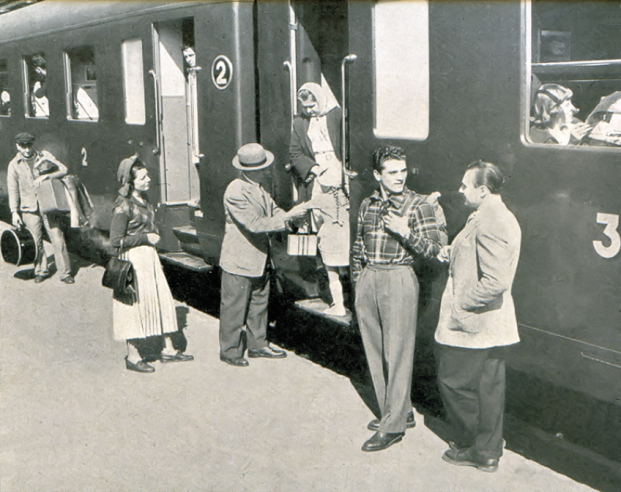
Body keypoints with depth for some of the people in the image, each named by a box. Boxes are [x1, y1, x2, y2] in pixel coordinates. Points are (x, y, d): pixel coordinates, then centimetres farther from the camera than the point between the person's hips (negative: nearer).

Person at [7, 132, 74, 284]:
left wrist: (46, 176, -15)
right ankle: (41, 271, 21)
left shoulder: (45, 156, 4)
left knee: (58, 239, -4)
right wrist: (14, 212, -1)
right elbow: (13, 190, 6)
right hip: (29, 209, 1)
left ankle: (65, 272, 3)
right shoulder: (14, 165, 5)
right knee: (36, 242, 3)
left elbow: (63, 169, 0)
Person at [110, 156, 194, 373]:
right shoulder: (123, 206, -18)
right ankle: (133, 357, 12)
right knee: (136, 304, -1)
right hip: (134, 259, -9)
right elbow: (116, 240, -19)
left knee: (162, 299, 10)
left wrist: (153, 237, 6)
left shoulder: (143, 198, 9)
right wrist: (146, 238, -16)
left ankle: (167, 349, 20)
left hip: (149, 257, 9)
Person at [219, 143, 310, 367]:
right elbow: (254, 224, -28)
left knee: (259, 302, 18)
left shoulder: (262, 184, 4)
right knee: (234, 307, 3)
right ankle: (230, 351, 18)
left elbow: (271, 209, 14)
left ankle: (257, 345, 32)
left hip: (259, 259, 9)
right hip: (239, 261, -8)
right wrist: (288, 216, -28)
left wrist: (291, 215, -7)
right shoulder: (235, 192, -23)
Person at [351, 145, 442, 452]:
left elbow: (433, 249, -7)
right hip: (368, 280, 6)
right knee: (374, 352, 11)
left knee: (398, 353, -4)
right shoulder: (368, 205, 11)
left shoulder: (417, 206, -5)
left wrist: (405, 232, -20)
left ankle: (393, 425, 3)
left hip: (398, 280, -6)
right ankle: (400, 412, 26)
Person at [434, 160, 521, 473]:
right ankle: (488, 452, 25)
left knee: (453, 381, 4)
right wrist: (453, 254, 9)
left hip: (470, 324, -10)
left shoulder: (488, 223, -23)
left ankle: (470, 447, 19)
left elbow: (495, 281, -29)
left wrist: (461, 303, -19)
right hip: (492, 323, 10)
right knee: (488, 386, 15)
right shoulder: (502, 218, 11)